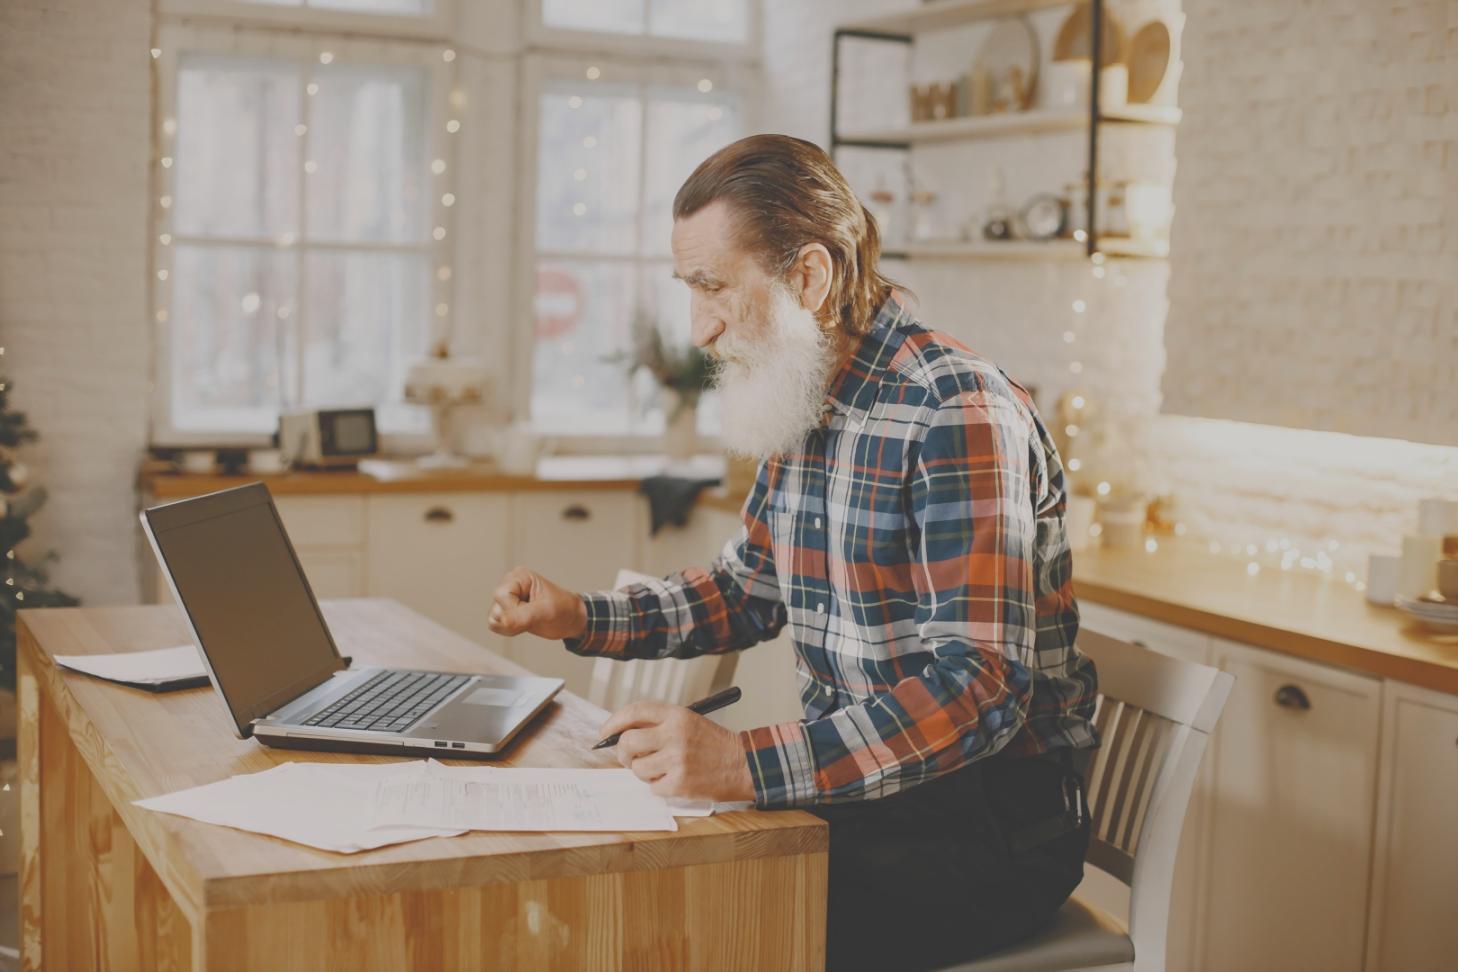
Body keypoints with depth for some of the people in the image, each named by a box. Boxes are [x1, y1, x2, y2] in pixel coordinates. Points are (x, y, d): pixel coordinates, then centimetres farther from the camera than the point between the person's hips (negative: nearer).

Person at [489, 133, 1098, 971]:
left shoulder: (961, 416, -20)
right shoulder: (802, 409, 8)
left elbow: (980, 689, -28)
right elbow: (749, 591, 22)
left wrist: (750, 764, -36)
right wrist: (583, 619, 8)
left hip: (990, 824, -7)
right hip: (851, 790, 8)